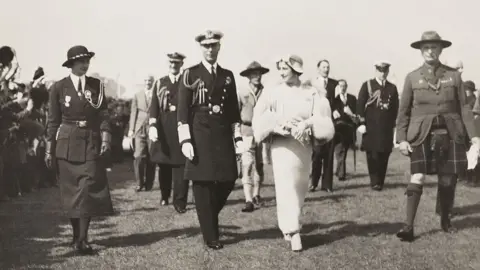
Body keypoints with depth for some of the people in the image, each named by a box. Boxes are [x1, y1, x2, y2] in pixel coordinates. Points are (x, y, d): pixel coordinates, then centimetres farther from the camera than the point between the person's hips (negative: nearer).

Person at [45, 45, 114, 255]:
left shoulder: (96, 85, 5)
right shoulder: (59, 87, 0)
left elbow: (103, 114, 3)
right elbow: (53, 120, 2)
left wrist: (106, 137, -12)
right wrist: (49, 149, 0)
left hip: (91, 143, 1)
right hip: (67, 144, 0)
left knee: (88, 190, -8)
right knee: (71, 191, 5)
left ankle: (82, 239, -6)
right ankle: (76, 235, 19)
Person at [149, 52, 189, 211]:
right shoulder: (160, 83, 11)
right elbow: (154, 106, 2)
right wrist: (152, 126, -12)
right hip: (163, 128, 2)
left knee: (180, 164, -6)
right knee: (164, 163, 11)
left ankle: (180, 201, -1)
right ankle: (164, 195, 29)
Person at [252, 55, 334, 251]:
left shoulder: (311, 93, 2)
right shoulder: (273, 93, 1)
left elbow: (322, 118, -5)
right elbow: (261, 118, -4)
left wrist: (307, 124, -22)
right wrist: (279, 125, -18)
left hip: (303, 145, 2)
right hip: (281, 145, -2)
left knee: (300, 187, 11)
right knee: (286, 188, -11)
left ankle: (287, 226, 30)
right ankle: (293, 231, -10)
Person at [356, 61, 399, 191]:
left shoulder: (392, 88, 12)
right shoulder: (367, 85, 4)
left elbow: (395, 108, 12)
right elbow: (360, 105, 0)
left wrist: (392, 124, 6)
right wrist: (362, 123, -7)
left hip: (387, 128, 2)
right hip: (371, 126, -2)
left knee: (384, 155, 2)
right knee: (372, 155, -4)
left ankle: (380, 182, 12)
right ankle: (374, 182, 3)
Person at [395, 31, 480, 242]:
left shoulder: (454, 75, 5)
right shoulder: (412, 78, 3)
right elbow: (403, 111, 4)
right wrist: (401, 138, -4)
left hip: (450, 133, 2)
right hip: (421, 134, -1)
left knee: (448, 181, 6)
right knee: (417, 179, -13)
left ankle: (445, 220, 27)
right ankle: (409, 226, -10)